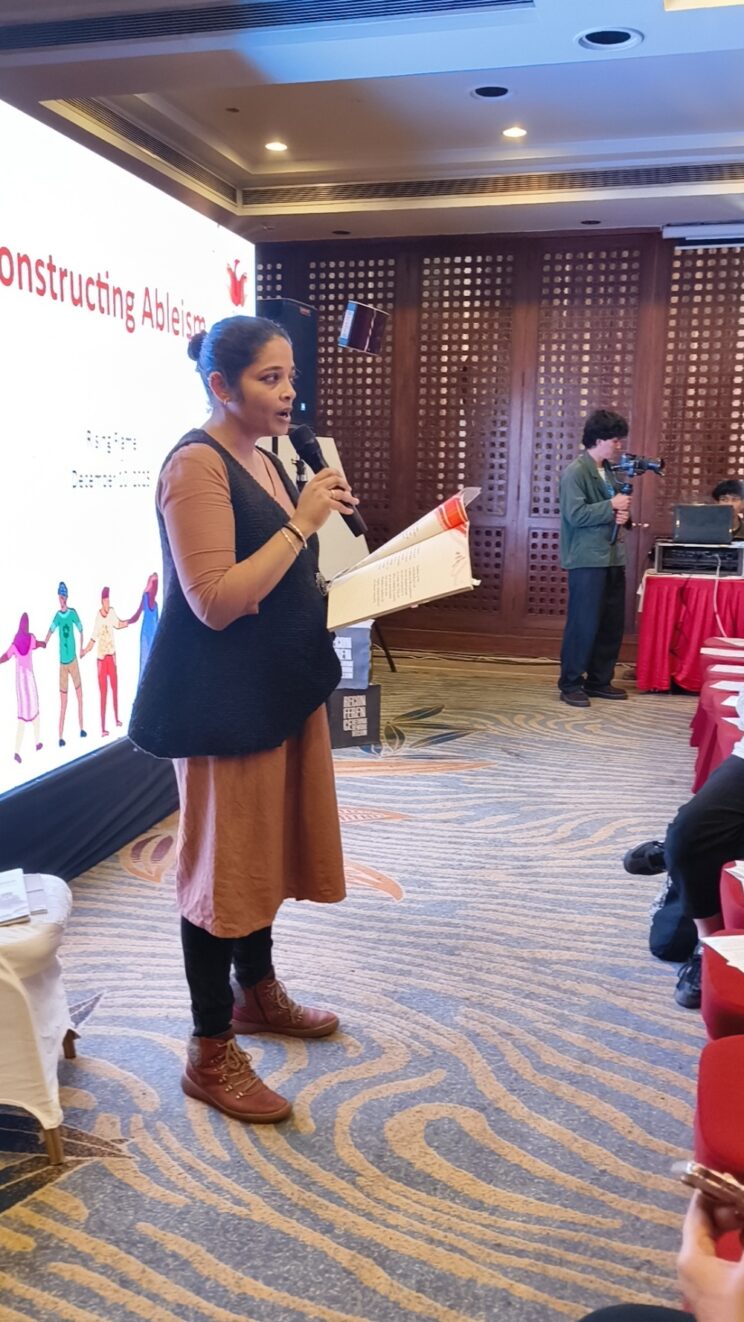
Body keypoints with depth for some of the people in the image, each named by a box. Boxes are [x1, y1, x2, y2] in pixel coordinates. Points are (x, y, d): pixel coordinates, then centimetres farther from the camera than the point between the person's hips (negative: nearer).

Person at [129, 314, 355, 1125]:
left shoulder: (264, 459, 12)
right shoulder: (197, 464, -17)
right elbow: (215, 601, -24)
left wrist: (321, 522, 5)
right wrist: (302, 522, -21)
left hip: (279, 686, 9)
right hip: (223, 699, -9)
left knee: (269, 844, 20)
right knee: (223, 861, 1)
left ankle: (256, 993, 41)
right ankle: (210, 1053, 17)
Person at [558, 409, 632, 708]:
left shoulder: (608, 471, 14)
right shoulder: (575, 472, -11)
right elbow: (576, 515, -20)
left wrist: (623, 515, 0)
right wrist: (612, 506, -14)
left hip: (613, 557, 8)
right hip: (588, 559, -8)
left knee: (613, 623, 10)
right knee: (583, 623, -5)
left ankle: (599, 680, 21)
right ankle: (570, 684, 5)